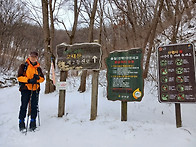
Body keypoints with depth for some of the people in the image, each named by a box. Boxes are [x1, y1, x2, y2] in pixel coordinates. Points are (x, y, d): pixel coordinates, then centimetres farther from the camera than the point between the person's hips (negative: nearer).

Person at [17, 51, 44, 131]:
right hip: (25, 89, -3)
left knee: (34, 106, 4)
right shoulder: (23, 66, 4)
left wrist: (38, 78, -12)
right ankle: (21, 122, 11)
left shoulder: (38, 68, 14)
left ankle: (33, 122, 14)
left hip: (35, 89, 3)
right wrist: (29, 80, -19)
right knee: (24, 106, -1)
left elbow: (42, 78, 11)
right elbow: (19, 77, -5)